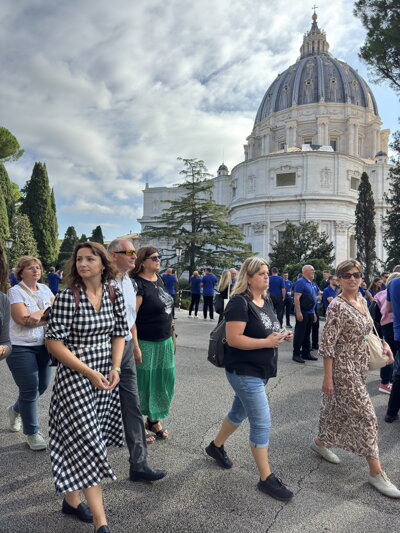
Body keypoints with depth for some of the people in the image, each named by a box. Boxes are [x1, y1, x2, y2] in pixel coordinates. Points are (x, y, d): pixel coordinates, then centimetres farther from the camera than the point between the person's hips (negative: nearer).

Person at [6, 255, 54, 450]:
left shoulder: (44, 289, 8)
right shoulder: (15, 291, -8)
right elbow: (22, 318, -19)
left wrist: (36, 317, -15)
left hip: (43, 346, 6)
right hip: (21, 348, -6)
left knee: (42, 385, 12)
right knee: (30, 389, -1)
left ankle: (15, 409, 42)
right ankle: (32, 433, 18)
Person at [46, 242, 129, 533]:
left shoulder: (115, 296, -1)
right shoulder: (67, 298, -14)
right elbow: (55, 343, -13)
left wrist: (115, 368, -6)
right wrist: (89, 373, -16)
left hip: (106, 377, 5)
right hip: (74, 378, -5)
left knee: (81, 443, 17)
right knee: (87, 443, -2)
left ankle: (72, 499, 39)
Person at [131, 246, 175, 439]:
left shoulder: (159, 280, 9)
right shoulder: (138, 284, -17)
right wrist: (134, 346, -20)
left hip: (164, 341, 8)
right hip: (146, 343, -8)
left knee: (165, 379, 15)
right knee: (144, 382, 6)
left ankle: (154, 419, 34)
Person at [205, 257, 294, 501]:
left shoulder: (267, 301, 8)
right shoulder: (240, 302, -19)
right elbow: (234, 339, -25)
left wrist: (281, 336, -1)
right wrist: (267, 342, -24)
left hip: (262, 371, 9)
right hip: (245, 372, -9)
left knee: (239, 412, 23)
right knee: (262, 423, -4)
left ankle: (216, 446, 44)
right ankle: (266, 478, 12)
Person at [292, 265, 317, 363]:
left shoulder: (310, 283, 16)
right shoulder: (301, 282, -12)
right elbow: (297, 298, -19)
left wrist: (314, 313, 21)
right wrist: (298, 312, -24)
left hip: (310, 313, 9)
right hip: (302, 313, -9)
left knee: (307, 334, 14)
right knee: (299, 334, -4)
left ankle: (306, 353, 22)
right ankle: (296, 354, 3)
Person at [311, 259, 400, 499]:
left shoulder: (362, 301, 6)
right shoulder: (337, 306, -18)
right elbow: (328, 344, -18)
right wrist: (328, 378, -18)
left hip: (360, 366, 8)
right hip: (344, 368, -8)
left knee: (339, 409, 20)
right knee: (365, 415, -3)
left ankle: (321, 442, 40)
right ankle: (376, 472, 10)